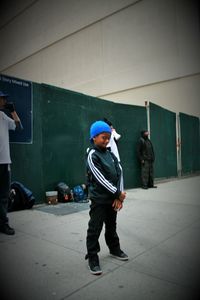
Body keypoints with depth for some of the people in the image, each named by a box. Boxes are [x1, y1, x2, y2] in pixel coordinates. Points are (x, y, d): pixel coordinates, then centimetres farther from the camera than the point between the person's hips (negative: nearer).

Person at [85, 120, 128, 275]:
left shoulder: (110, 154, 7)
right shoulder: (92, 155, -14)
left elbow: (119, 173, 2)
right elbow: (101, 179, -20)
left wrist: (118, 196, -9)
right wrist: (118, 193, -16)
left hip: (113, 199, 7)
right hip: (99, 200, -7)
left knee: (111, 226, 23)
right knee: (95, 229, 3)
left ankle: (114, 249, 41)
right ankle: (92, 258, 18)